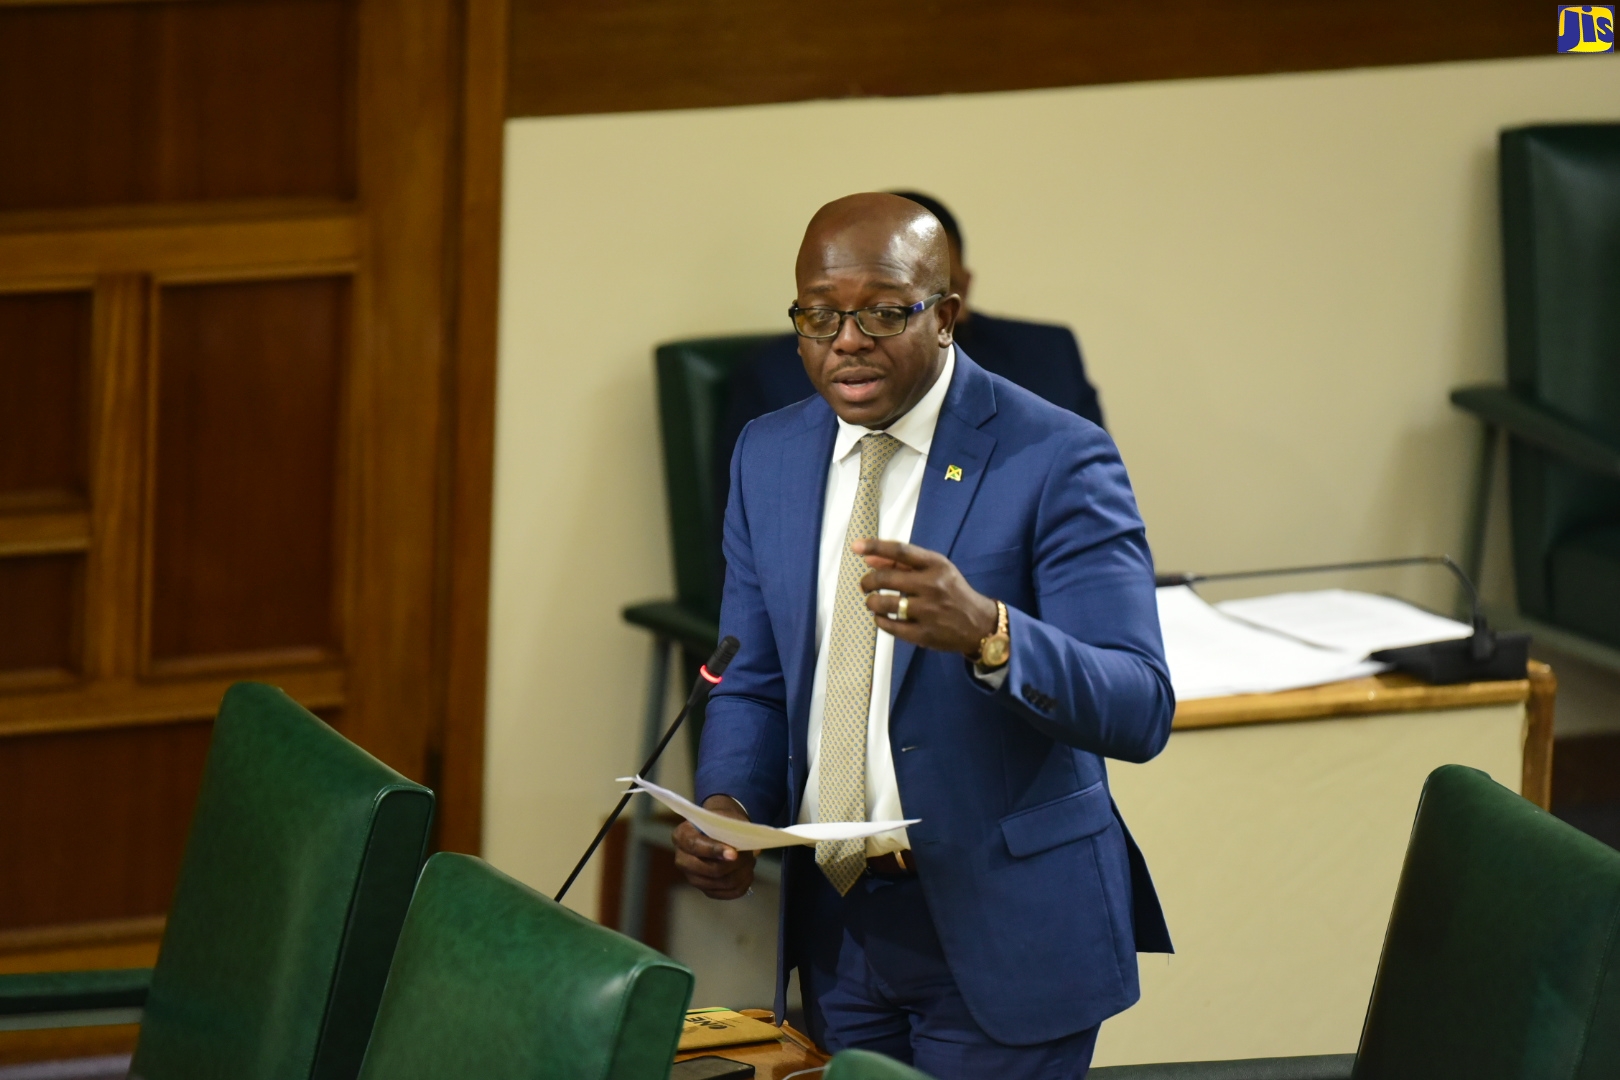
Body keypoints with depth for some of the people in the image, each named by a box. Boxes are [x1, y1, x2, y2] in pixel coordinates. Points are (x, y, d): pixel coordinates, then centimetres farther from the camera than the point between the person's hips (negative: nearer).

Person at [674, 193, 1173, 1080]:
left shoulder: (1054, 461, -13)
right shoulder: (768, 456, 6)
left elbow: (1140, 711, -21)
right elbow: (753, 682, 13)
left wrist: (986, 631, -39)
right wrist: (727, 805, -9)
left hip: (1000, 932, -5)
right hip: (835, 922, 5)